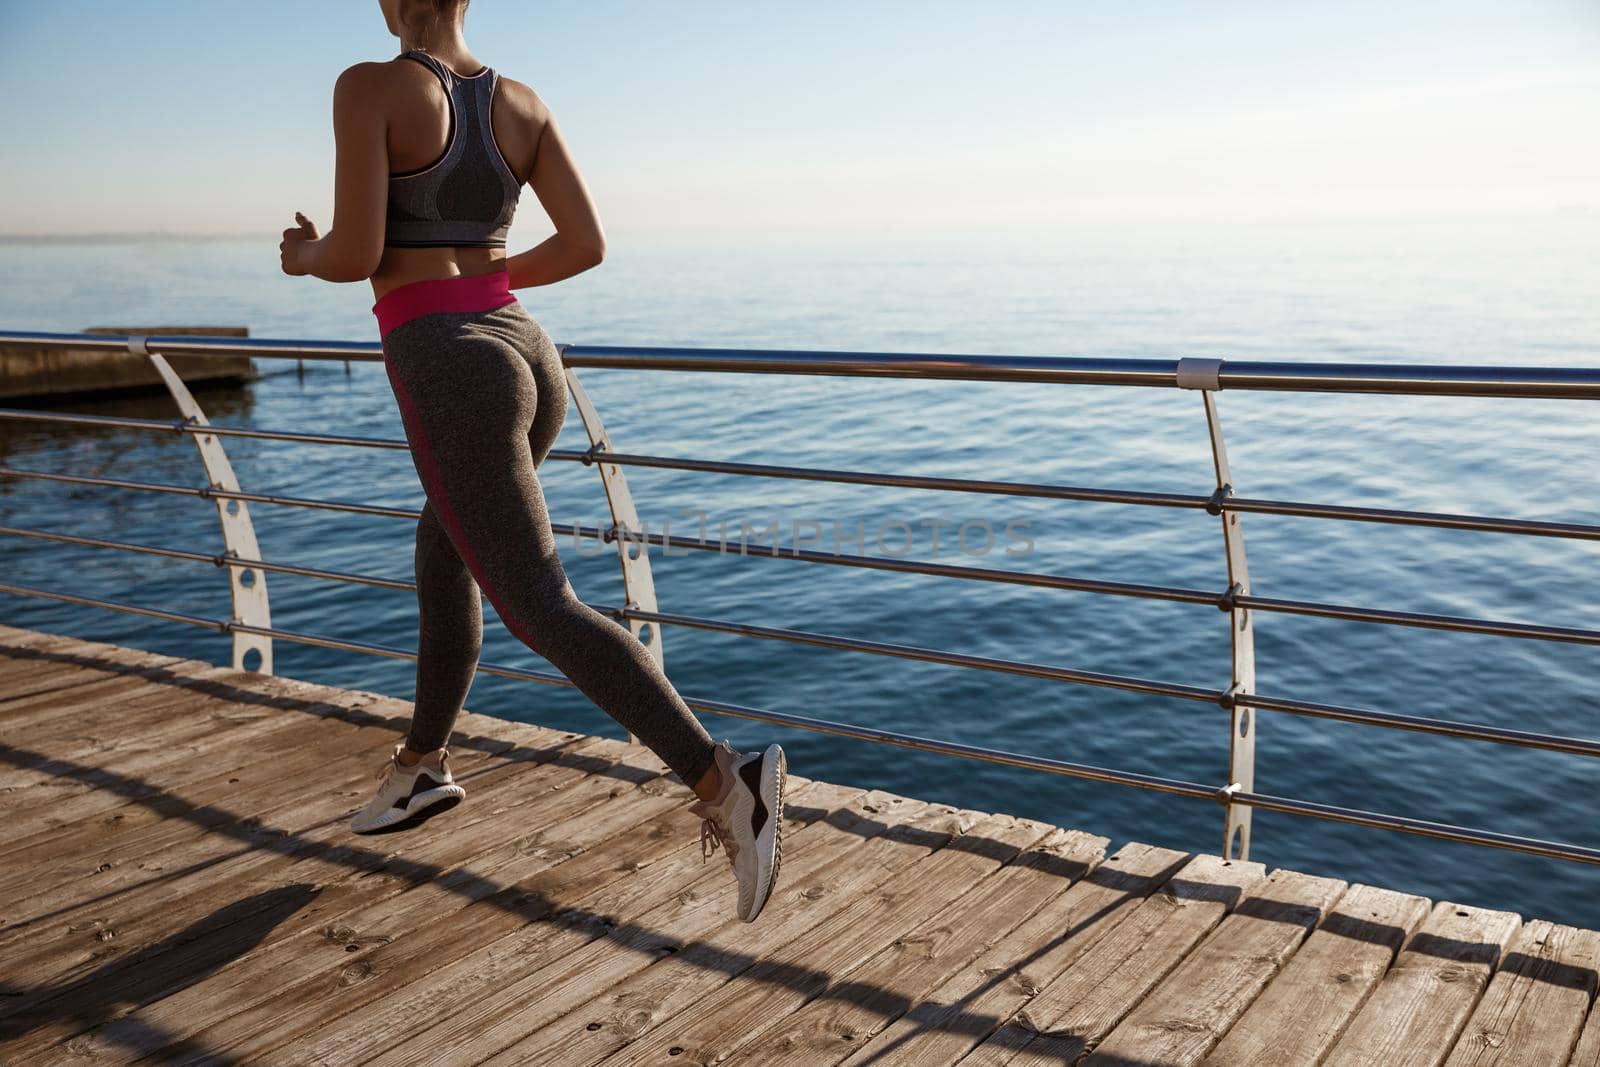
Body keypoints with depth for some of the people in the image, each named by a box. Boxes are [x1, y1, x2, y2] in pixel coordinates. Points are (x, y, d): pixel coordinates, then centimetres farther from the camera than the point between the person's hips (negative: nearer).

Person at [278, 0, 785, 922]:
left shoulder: (368, 87, -8)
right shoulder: (523, 104, 10)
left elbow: (357, 255, -14)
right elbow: (588, 244, 6)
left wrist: (307, 256, 12)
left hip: (452, 378, -8)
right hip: (527, 362, 8)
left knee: (545, 614, -11)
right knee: (443, 554, 29)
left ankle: (726, 783, -26)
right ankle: (422, 765, 40)